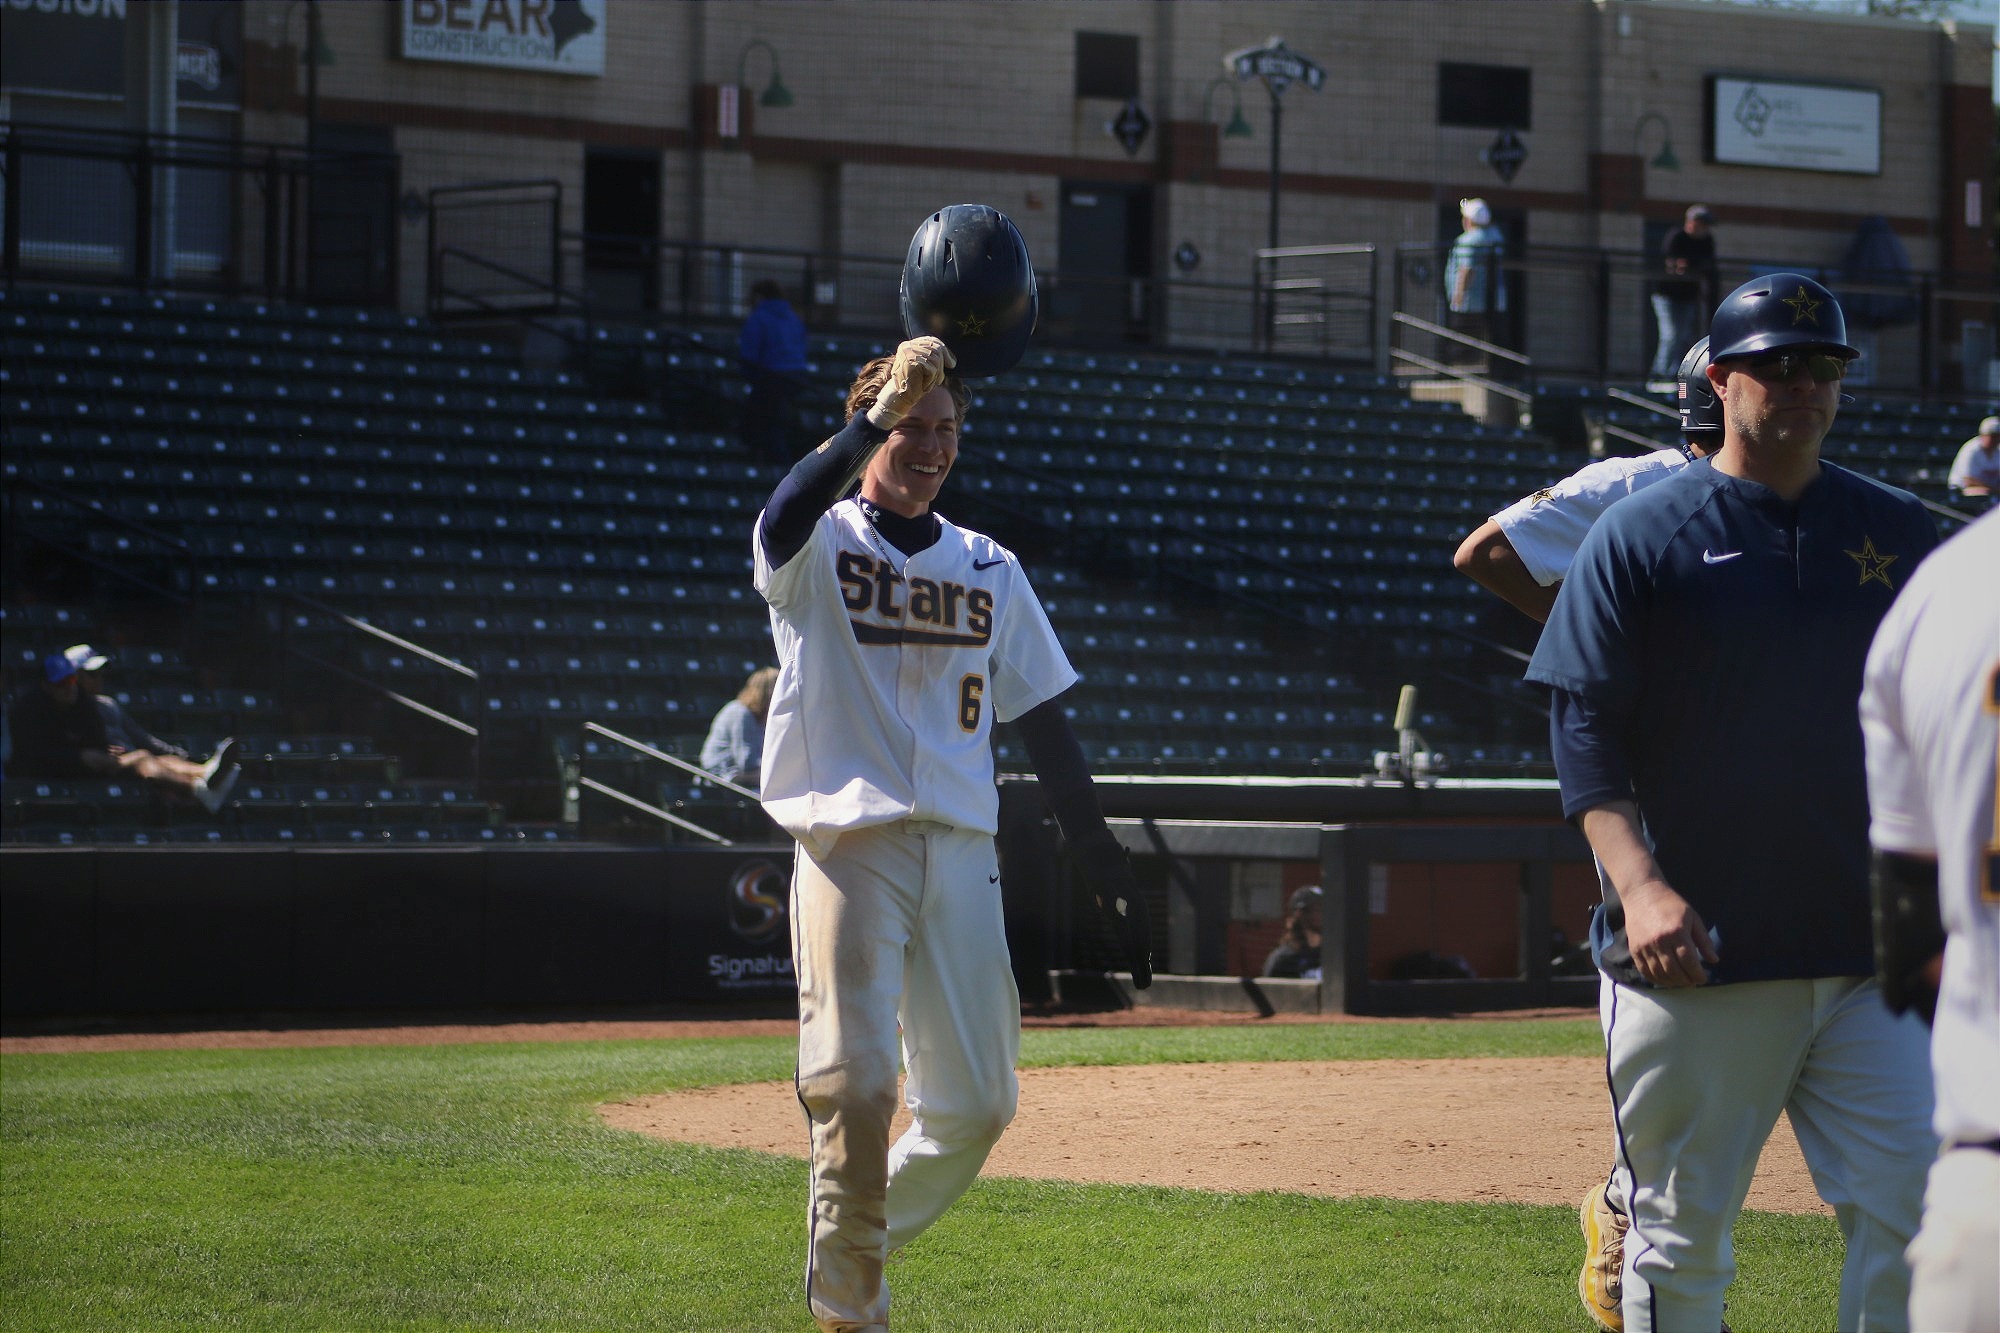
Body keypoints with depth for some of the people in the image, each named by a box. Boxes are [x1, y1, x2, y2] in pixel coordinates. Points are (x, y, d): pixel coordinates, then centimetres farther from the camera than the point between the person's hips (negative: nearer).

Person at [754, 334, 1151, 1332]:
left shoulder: (990, 570, 16)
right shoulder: (818, 548, 3)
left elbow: (1045, 727, 16)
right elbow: (787, 518, -25)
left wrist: (1108, 877, 11)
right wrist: (878, 414, -34)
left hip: (960, 853, 5)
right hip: (850, 839, -5)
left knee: (976, 1105, 4)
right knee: (857, 1085, -16)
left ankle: (856, 1248, 26)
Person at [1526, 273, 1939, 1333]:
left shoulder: (1899, 532, 13)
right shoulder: (1640, 535, 2)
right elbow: (1585, 725, -3)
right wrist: (1637, 881, -17)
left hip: (1873, 955, 3)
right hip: (1696, 956, -3)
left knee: (1911, 1209, -6)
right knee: (1681, 1233, 2)